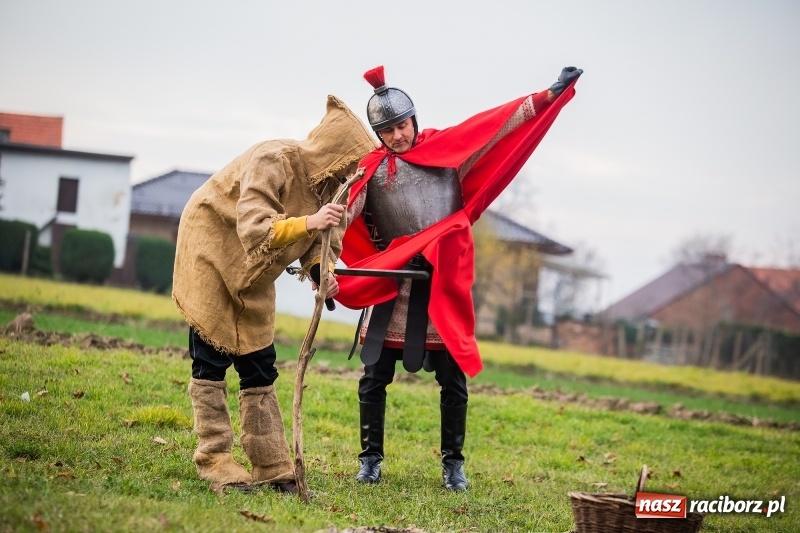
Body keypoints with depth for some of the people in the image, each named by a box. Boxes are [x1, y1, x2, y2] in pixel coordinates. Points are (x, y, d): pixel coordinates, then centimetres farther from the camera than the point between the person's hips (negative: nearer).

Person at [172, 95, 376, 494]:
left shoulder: (329, 184, -5)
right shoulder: (274, 161, -28)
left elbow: (322, 239, 0)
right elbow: (254, 229, -36)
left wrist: (321, 272, -22)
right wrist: (309, 222, -47)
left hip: (252, 274, 8)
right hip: (212, 249, -7)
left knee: (259, 368, 6)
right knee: (211, 360, -5)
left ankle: (272, 466, 7)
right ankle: (213, 460, 0)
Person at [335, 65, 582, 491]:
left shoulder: (448, 148, 4)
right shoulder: (371, 169, -1)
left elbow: (499, 125, 4)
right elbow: (341, 213, -13)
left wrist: (550, 96, -1)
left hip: (446, 284, 1)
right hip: (392, 286, 0)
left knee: (453, 380, 4)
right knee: (375, 375, 2)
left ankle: (453, 463, 16)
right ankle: (371, 459, 16)